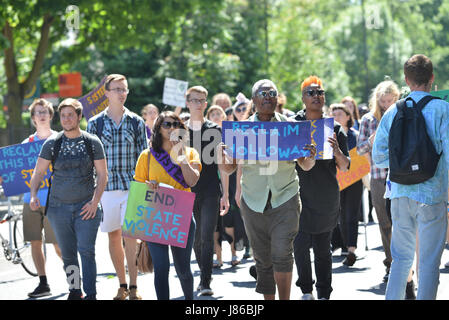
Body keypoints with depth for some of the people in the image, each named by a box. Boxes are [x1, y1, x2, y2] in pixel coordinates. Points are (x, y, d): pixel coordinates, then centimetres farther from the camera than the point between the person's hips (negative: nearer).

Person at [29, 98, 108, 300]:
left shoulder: (92, 142, 0)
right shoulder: (52, 144, 3)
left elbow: (102, 174, 2)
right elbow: (38, 172, 3)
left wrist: (95, 201, -9)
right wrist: (33, 195, -14)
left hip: (86, 207, -2)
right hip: (58, 206, 2)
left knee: (86, 251, -11)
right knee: (68, 254, 8)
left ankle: (91, 295, -9)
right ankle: (75, 292, 22)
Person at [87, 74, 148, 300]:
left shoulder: (136, 122, 6)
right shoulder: (95, 123, 5)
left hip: (132, 186, -1)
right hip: (106, 186, 1)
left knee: (130, 235, -9)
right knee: (113, 236, 6)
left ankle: (133, 287, -5)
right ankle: (122, 285, 17)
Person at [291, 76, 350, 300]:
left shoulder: (334, 128, 5)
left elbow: (344, 168, 2)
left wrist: (336, 150, -18)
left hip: (326, 198, 1)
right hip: (300, 195, -1)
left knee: (323, 248, 8)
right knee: (300, 244, -6)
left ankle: (324, 294, 17)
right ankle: (306, 290, 11)